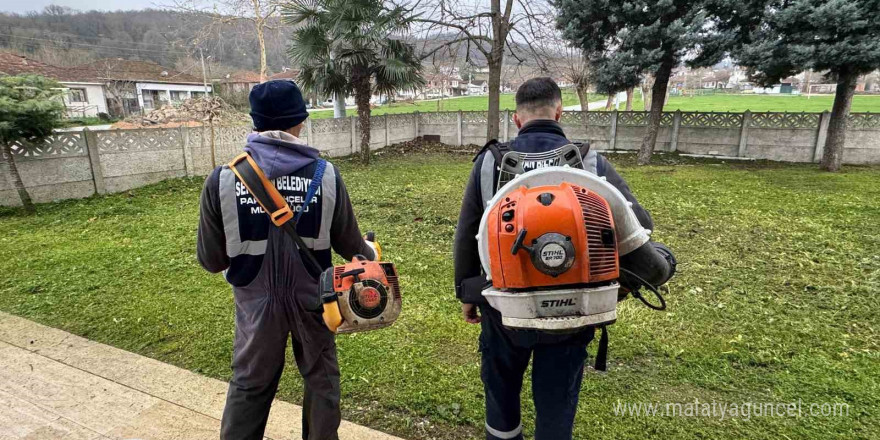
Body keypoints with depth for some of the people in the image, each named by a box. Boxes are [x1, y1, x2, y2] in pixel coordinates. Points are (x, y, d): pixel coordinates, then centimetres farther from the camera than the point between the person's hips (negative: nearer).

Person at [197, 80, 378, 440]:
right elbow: (349, 244, -5)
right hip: (311, 299, 0)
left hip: (257, 302, 1)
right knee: (321, 379, 22)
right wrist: (370, 254, 17)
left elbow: (211, 261, -7)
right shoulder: (326, 174, -15)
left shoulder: (222, 179, -14)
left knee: (249, 386, 21)